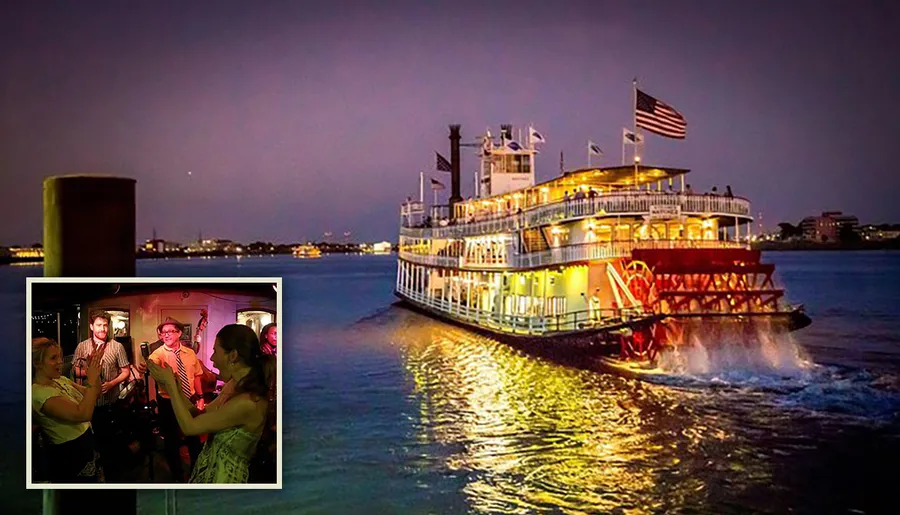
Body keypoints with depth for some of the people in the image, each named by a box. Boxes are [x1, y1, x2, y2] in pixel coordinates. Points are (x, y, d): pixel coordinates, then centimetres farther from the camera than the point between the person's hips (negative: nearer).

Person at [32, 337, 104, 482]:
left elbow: (94, 394, 9)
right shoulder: (39, 393, -24)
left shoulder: (60, 380, 4)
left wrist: (94, 370, -7)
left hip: (87, 444, 9)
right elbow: (82, 414, -35)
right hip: (69, 456, -9)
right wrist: (91, 380, -30)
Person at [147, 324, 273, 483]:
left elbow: (189, 426, -20)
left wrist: (170, 384, -13)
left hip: (222, 476, -8)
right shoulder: (236, 385, -1)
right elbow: (199, 415, 6)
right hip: (210, 468, 8)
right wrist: (171, 384, 0)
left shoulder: (246, 403, -30)